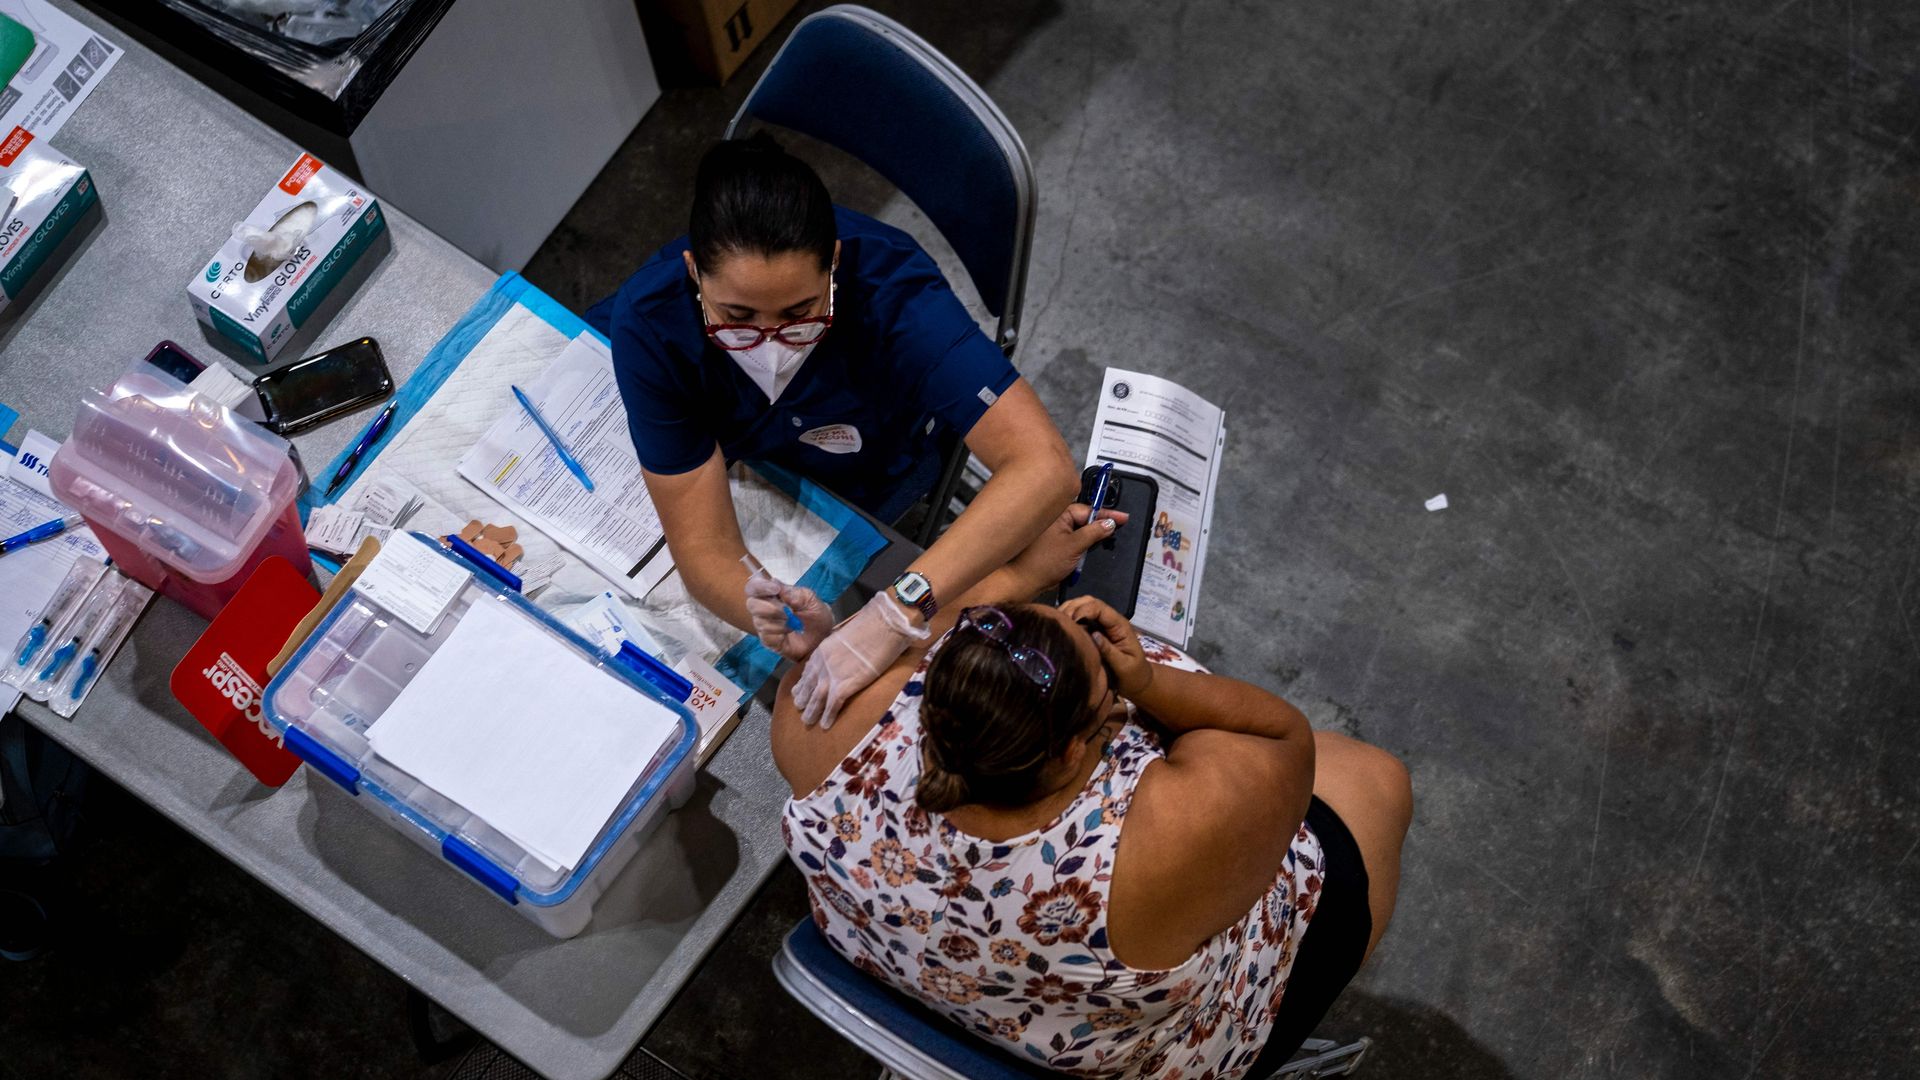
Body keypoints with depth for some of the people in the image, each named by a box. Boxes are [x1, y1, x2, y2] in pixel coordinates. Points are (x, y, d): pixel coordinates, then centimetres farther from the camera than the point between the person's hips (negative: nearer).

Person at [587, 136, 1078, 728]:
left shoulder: (893, 294, -43)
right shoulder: (650, 323, -39)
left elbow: (1045, 468, -53)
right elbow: (706, 549, -34)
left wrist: (898, 611, -62)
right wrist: (799, 635, -55)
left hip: (866, 472, -1)